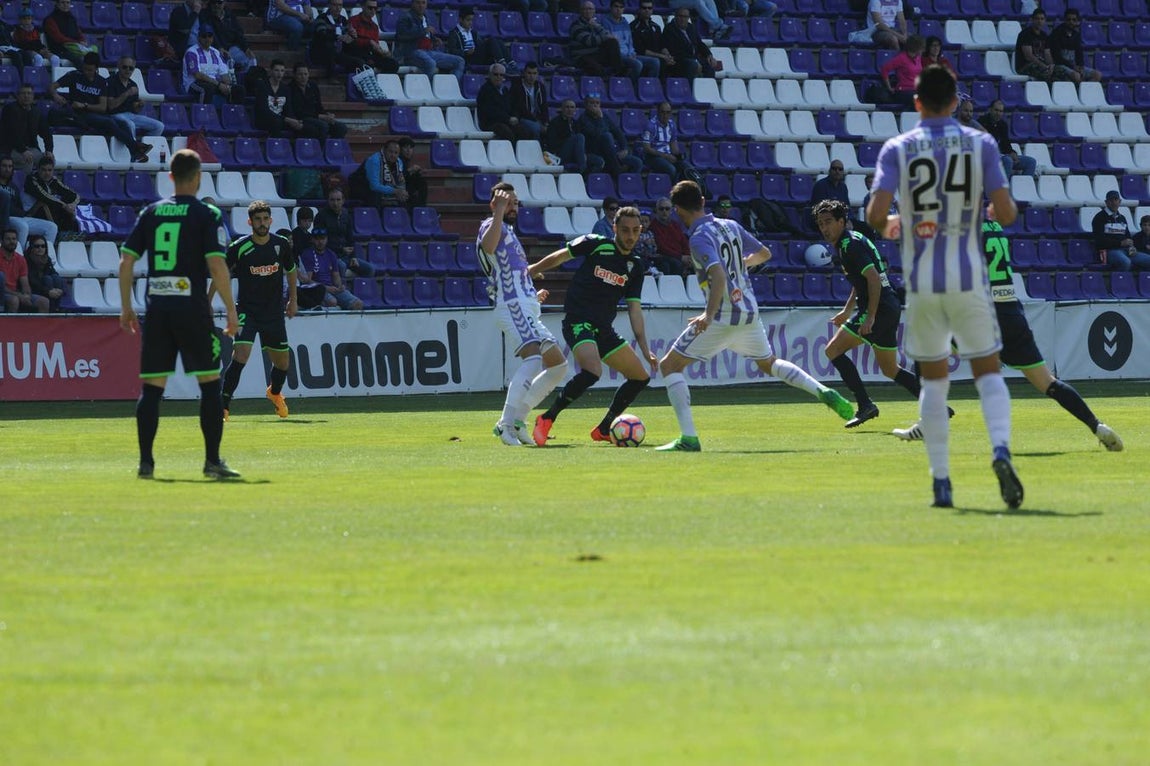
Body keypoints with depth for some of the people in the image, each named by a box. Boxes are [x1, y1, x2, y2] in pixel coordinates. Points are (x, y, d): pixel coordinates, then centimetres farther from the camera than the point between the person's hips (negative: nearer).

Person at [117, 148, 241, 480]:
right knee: (210, 384, 3)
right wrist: (231, 310, -7)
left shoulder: (150, 213, 9)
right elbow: (217, 265, -12)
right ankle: (212, 461, 0)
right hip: (192, 308, -4)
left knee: (152, 387, 6)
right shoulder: (207, 215, -3)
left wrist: (126, 306, 14)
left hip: (157, 307, 4)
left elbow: (126, 260, 7)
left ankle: (145, 461, 4)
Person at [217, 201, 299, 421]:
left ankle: (275, 392, 47)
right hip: (246, 310, -4)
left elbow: (291, 270, 16)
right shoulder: (239, 248, -13)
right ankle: (223, 407, -18)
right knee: (240, 355, -23)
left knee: (282, 362, 14)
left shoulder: (282, 245, -2)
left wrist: (293, 301, 18)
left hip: (274, 312, 4)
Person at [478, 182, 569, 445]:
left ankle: (518, 418, 6)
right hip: (513, 307, -10)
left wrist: (533, 295, 40)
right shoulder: (491, 226, -2)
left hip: (528, 310, 10)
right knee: (534, 358, -28)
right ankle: (507, 423, -35)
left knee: (558, 364, 9)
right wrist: (499, 211, -27)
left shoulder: (509, 231, 28)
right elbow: (488, 246, -29)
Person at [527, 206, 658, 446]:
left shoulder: (635, 267, 11)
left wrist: (646, 351, 7)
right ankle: (546, 420, -19)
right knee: (592, 370, -32)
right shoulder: (596, 245, -5)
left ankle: (603, 430, 17)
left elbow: (634, 309, 12)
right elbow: (557, 258, 5)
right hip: (578, 323, -7)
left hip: (604, 329, 7)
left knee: (641, 377, 6)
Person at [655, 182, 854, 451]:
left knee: (669, 365, 1)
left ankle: (688, 438, -10)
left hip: (723, 316, -8)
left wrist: (709, 315, -35)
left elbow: (719, 275, -30)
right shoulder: (730, 226, 7)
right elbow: (764, 253, 19)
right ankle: (825, 393, 13)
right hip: (749, 311, 8)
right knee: (769, 363, 31)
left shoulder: (699, 239, -15)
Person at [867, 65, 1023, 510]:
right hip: (969, 279, 0)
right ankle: (1001, 449, -20)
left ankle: (941, 482, 6)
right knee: (988, 371, 7)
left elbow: (875, 214, -11)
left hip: (921, 281, 0)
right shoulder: (980, 144, -1)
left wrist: (890, 227, 12)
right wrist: (997, 209, 17)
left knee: (933, 379, 11)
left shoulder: (897, 149, -1)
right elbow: (1006, 214, -6)